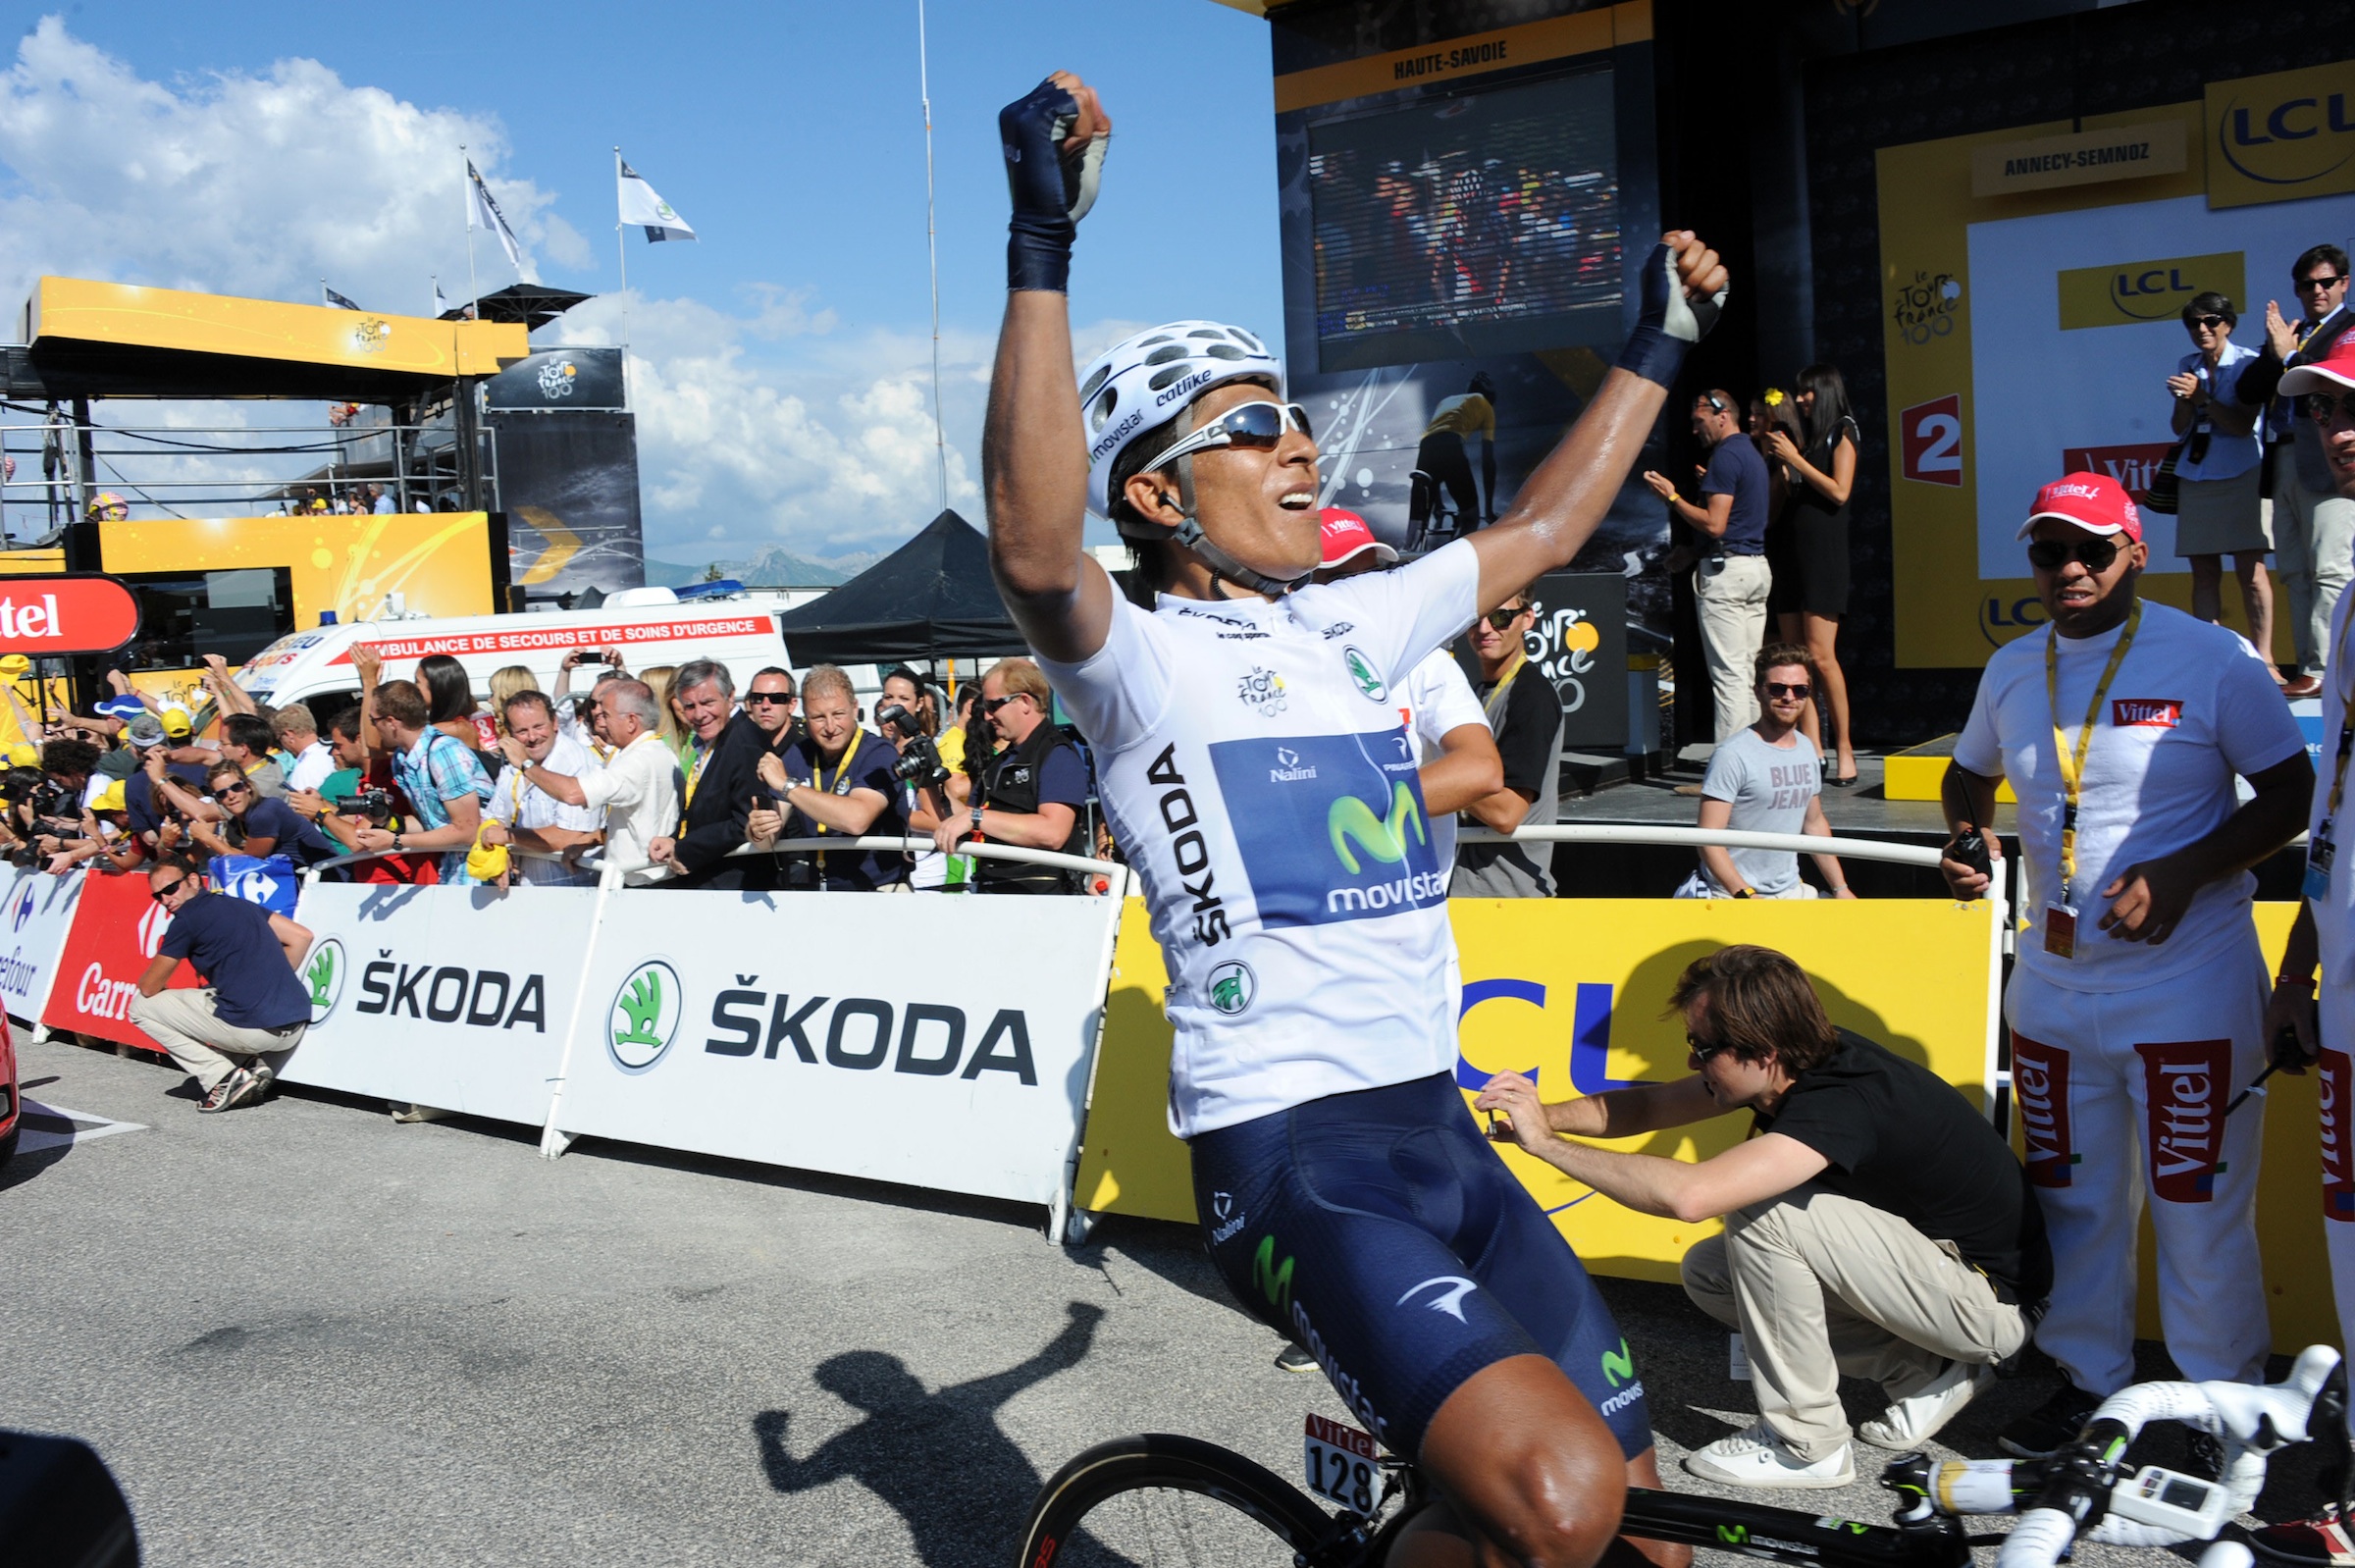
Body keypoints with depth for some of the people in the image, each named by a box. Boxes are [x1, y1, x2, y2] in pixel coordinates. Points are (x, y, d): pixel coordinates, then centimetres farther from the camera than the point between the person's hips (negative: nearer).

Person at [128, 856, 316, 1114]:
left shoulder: (186, 920, -1)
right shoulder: (240, 905, 18)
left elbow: (149, 988, 6)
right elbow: (301, 937, 18)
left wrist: (146, 976, 29)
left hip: (252, 1029, -8)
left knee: (141, 1007, 9)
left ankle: (224, 1078, 0)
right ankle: (255, 1066, 12)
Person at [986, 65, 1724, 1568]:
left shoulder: (1353, 627, 14)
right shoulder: (1137, 656, -8)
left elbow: (1543, 531, 27)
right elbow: (1035, 553, -30)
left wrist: (1661, 344, 31)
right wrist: (1042, 245, -33)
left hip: (1444, 1130, 8)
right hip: (1291, 1153, -7)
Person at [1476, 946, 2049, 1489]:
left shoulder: (1842, 1103, -32)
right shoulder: (1811, 1065, -5)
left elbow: (1689, 1194, -44)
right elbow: (1652, 1105, 6)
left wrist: (1546, 1142, -32)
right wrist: (1548, 1114, -11)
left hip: (1993, 1299, -9)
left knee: (1761, 1208, -25)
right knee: (1707, 1273, 4)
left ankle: (1808, 1442, -10)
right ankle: (1924, 1371, 8)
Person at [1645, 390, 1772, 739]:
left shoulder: (1725, 456, -12)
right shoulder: (1752, 453, 19)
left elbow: (1714, 524, -18)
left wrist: (1672, 498, -9)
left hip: (1726, 570, -10)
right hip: (1758, 567, 10)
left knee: (1728, 674, -8)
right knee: (1750, 669, 10)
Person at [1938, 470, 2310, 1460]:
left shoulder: (2211, 658, -8)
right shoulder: (2011, 670, 8)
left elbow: (2292, 792, -5)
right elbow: (1971, 774, 24)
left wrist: (2181, 874, -18)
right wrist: (1966, 841, 2)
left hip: (2190, 985, -5)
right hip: (2051, 984, 5)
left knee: (2201, 1212, 1)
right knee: (2073, 1201, 13)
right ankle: (2088, 1382, 28)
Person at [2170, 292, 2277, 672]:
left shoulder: (2248, 363, -2)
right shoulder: (2187, 367, 11)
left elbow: (2243, 425, -9)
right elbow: (2180, 429, 8)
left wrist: (2201, 395, -17)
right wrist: (2184, 399, -11)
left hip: (2240, 475, -4)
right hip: (2195, 476, 4)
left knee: (2250, 569, -8)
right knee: (2204, 572, 2)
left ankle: (2263, 658, -6)